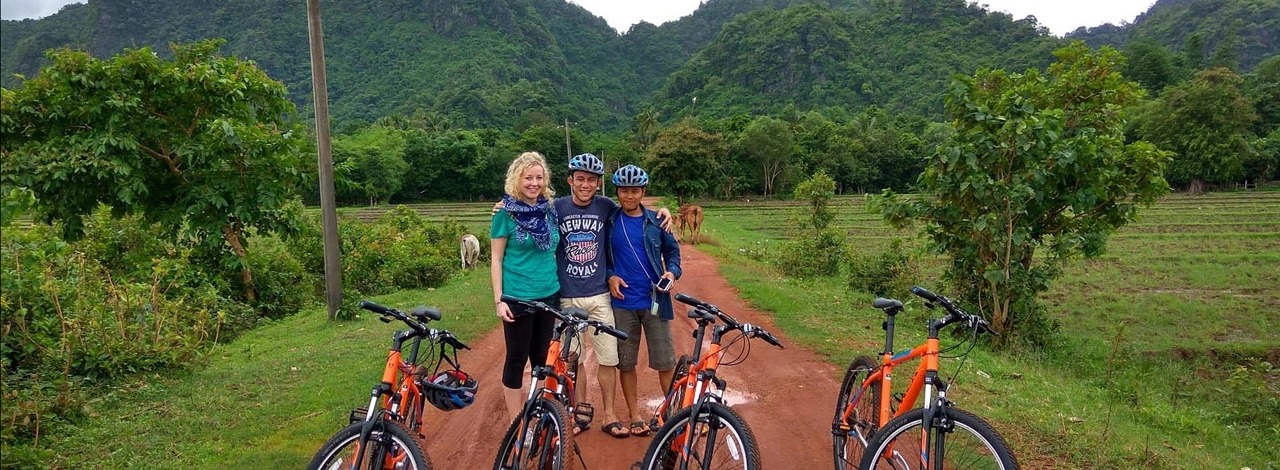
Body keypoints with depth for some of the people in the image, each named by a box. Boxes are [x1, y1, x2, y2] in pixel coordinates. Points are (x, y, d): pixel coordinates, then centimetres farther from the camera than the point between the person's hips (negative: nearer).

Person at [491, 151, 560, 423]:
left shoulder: (550, 209, 5)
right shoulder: (506, 212, -8)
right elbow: (496, 259, -6)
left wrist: (562, 289, 13)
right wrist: (498, 299, -11)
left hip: (549, 295, 5)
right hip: (518, 298, -5)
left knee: (542, 358, 14)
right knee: (517, 359, 4)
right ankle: (517, 424, 15)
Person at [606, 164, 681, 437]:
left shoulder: (655, 221, 2)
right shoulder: (608, 222, 3)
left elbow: (672, 251, 11)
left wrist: (672, 272, -7)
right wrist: (610, 277, -6)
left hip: (654, 300, -1)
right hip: (622, 301, 1)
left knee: (665, 362, 1)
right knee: (625, 363, 7)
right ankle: (635, 417, 20)